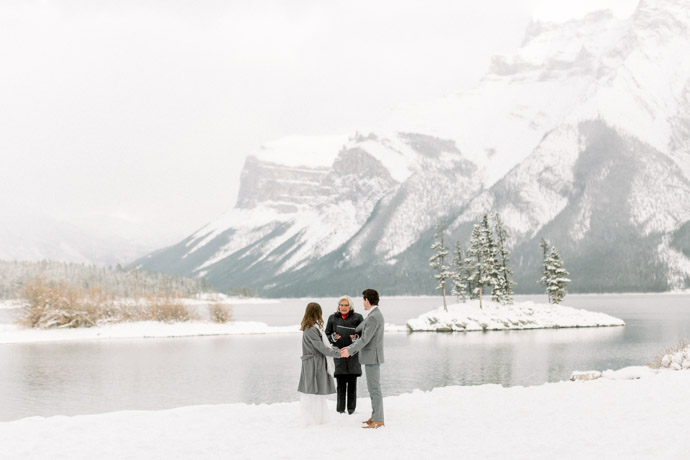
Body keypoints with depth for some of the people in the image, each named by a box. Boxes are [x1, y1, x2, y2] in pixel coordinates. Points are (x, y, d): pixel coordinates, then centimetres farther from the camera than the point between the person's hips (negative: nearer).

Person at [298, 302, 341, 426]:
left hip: (318, 363, 8)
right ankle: (312, 420, 4)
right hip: (314, 363, -8)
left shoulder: (314, 327, 10)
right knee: (314, 392, -2)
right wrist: (337, 353, -10)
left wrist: (337, 349, 11)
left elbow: (323, 344, 16)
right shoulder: (311, 329, -18)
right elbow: (321, 347, -18)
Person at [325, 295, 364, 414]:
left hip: (353, 354, -1)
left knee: (352, 383, 1)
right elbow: (326, 335, 12)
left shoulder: (357, 318, 5)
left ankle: (351, 408, 10)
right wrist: (333, 337, -9)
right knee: (340, 384, -3)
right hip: (338, 354, 1)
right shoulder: (332, 318, 10)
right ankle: (340, 409, 4)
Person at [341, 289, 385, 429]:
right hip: (371, 357, 10)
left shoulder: (373, 317, -19)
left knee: (374, 388, -6)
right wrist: (351, 349, 14)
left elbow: (365, 339, -21)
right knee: (373, 388, 15)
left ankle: (378, 420, -3)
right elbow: (363, 336, 18)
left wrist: (350, 350, -13)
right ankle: (376, 416, 21)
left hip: (372, 357, -10)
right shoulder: (374, 315, 14)